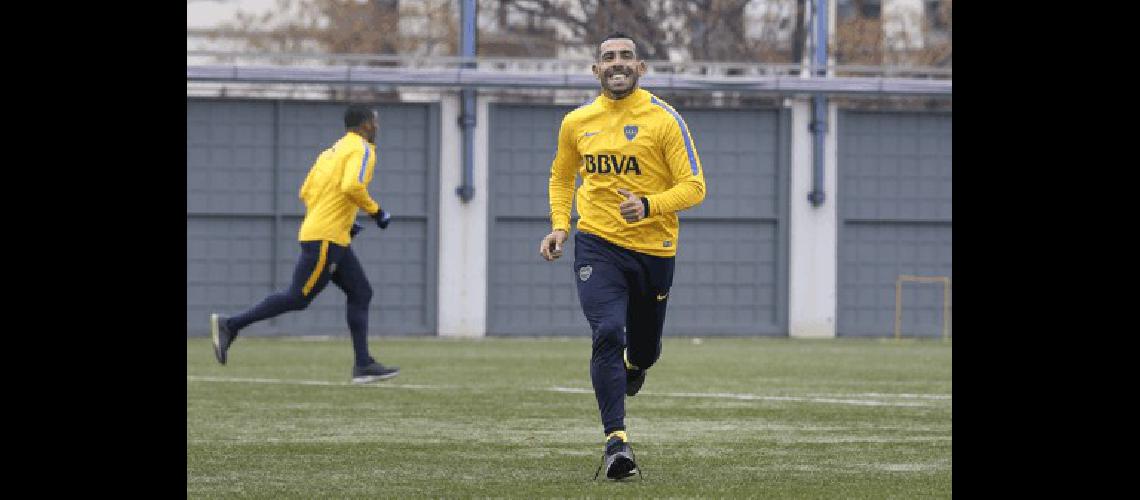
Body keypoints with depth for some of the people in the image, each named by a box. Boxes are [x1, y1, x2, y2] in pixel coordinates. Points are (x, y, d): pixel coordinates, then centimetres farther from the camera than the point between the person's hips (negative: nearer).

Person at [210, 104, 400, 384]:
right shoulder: (362, 149, -8)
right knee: (298, 298, -8)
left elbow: (306, 192, 18)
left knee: (361, 294, 9)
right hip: (325, 238, -10)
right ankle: (230, 325, -6)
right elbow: (351, 186, -26)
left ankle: (363, 365, 5)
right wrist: (376, 212, -12)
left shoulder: (332, 151, 19)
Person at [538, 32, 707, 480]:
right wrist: (559, 226, 7)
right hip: (597, 245, 0)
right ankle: (616, 440, -22)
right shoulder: (576, 123, 5)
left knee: (643, 349, 14)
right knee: (608, 333, -21)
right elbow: (561, 177, 23)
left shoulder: (663, 119, -6)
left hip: (654, 249, 0)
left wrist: (649, 205, -26)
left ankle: (634, 366, 54)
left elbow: (694, 187, -9)